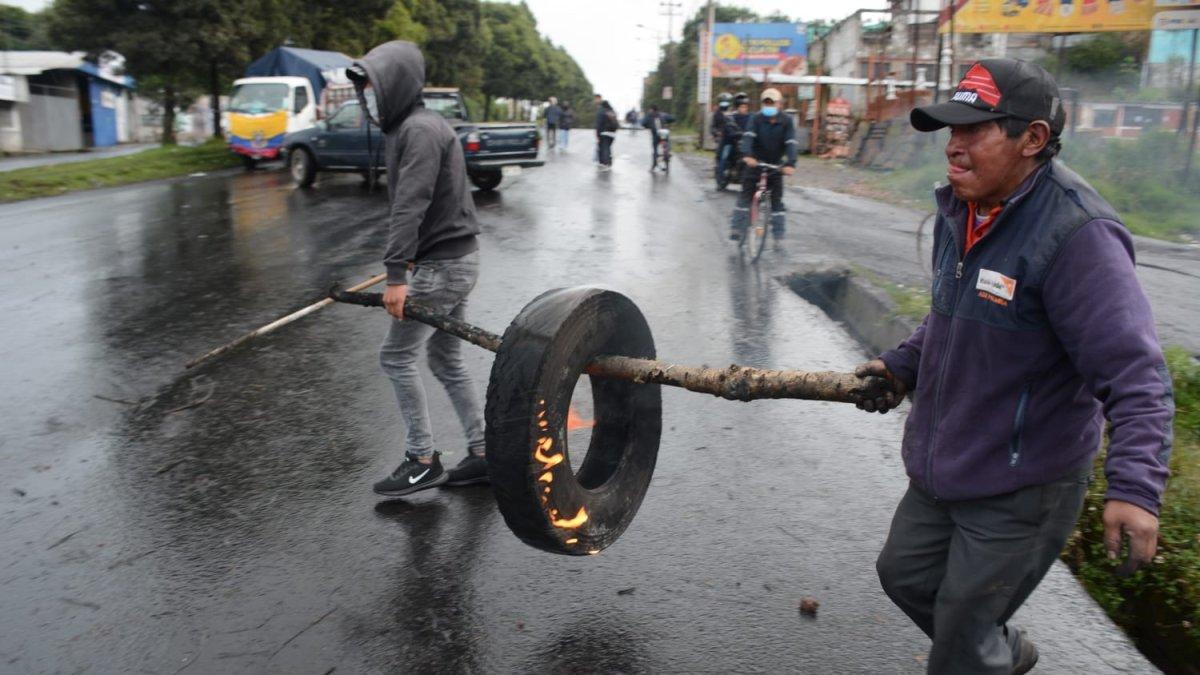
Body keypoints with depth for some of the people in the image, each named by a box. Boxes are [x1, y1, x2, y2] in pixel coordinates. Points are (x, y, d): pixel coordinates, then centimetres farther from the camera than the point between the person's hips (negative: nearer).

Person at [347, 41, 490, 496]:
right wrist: (407, 263, 14)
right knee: (447, 361, 14)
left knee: (396, 357, -4)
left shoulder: (420, 129, -15)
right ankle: (483, 454, 20)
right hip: (452, 260, 10)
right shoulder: (406, 128, 16)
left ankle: (422, 461, 5)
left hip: (442, 265, -10)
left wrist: (396, 274, -29)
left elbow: (410, 207, -25)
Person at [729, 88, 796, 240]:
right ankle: (737, 228, -2)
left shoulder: (786, 122, -9)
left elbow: (790, 143, -20)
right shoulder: (756, 119, -10)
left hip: (775, 166, 1)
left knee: (777, 200, 0)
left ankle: (778, 234, 4)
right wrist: (747, 155, -45)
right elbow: (748, 137, -25)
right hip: (755, 163, 0)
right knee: (745, 195, -6)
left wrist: (790, 163, -37)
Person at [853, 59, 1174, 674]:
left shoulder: (1076, 234, -25)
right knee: (904, 573, 24)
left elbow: (1136, 374, -28)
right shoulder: (961, 209, 1)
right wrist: (902, 365, 5)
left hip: (1020, 489, -8)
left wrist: (1135, 486, -38)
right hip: (941, 466, 8)